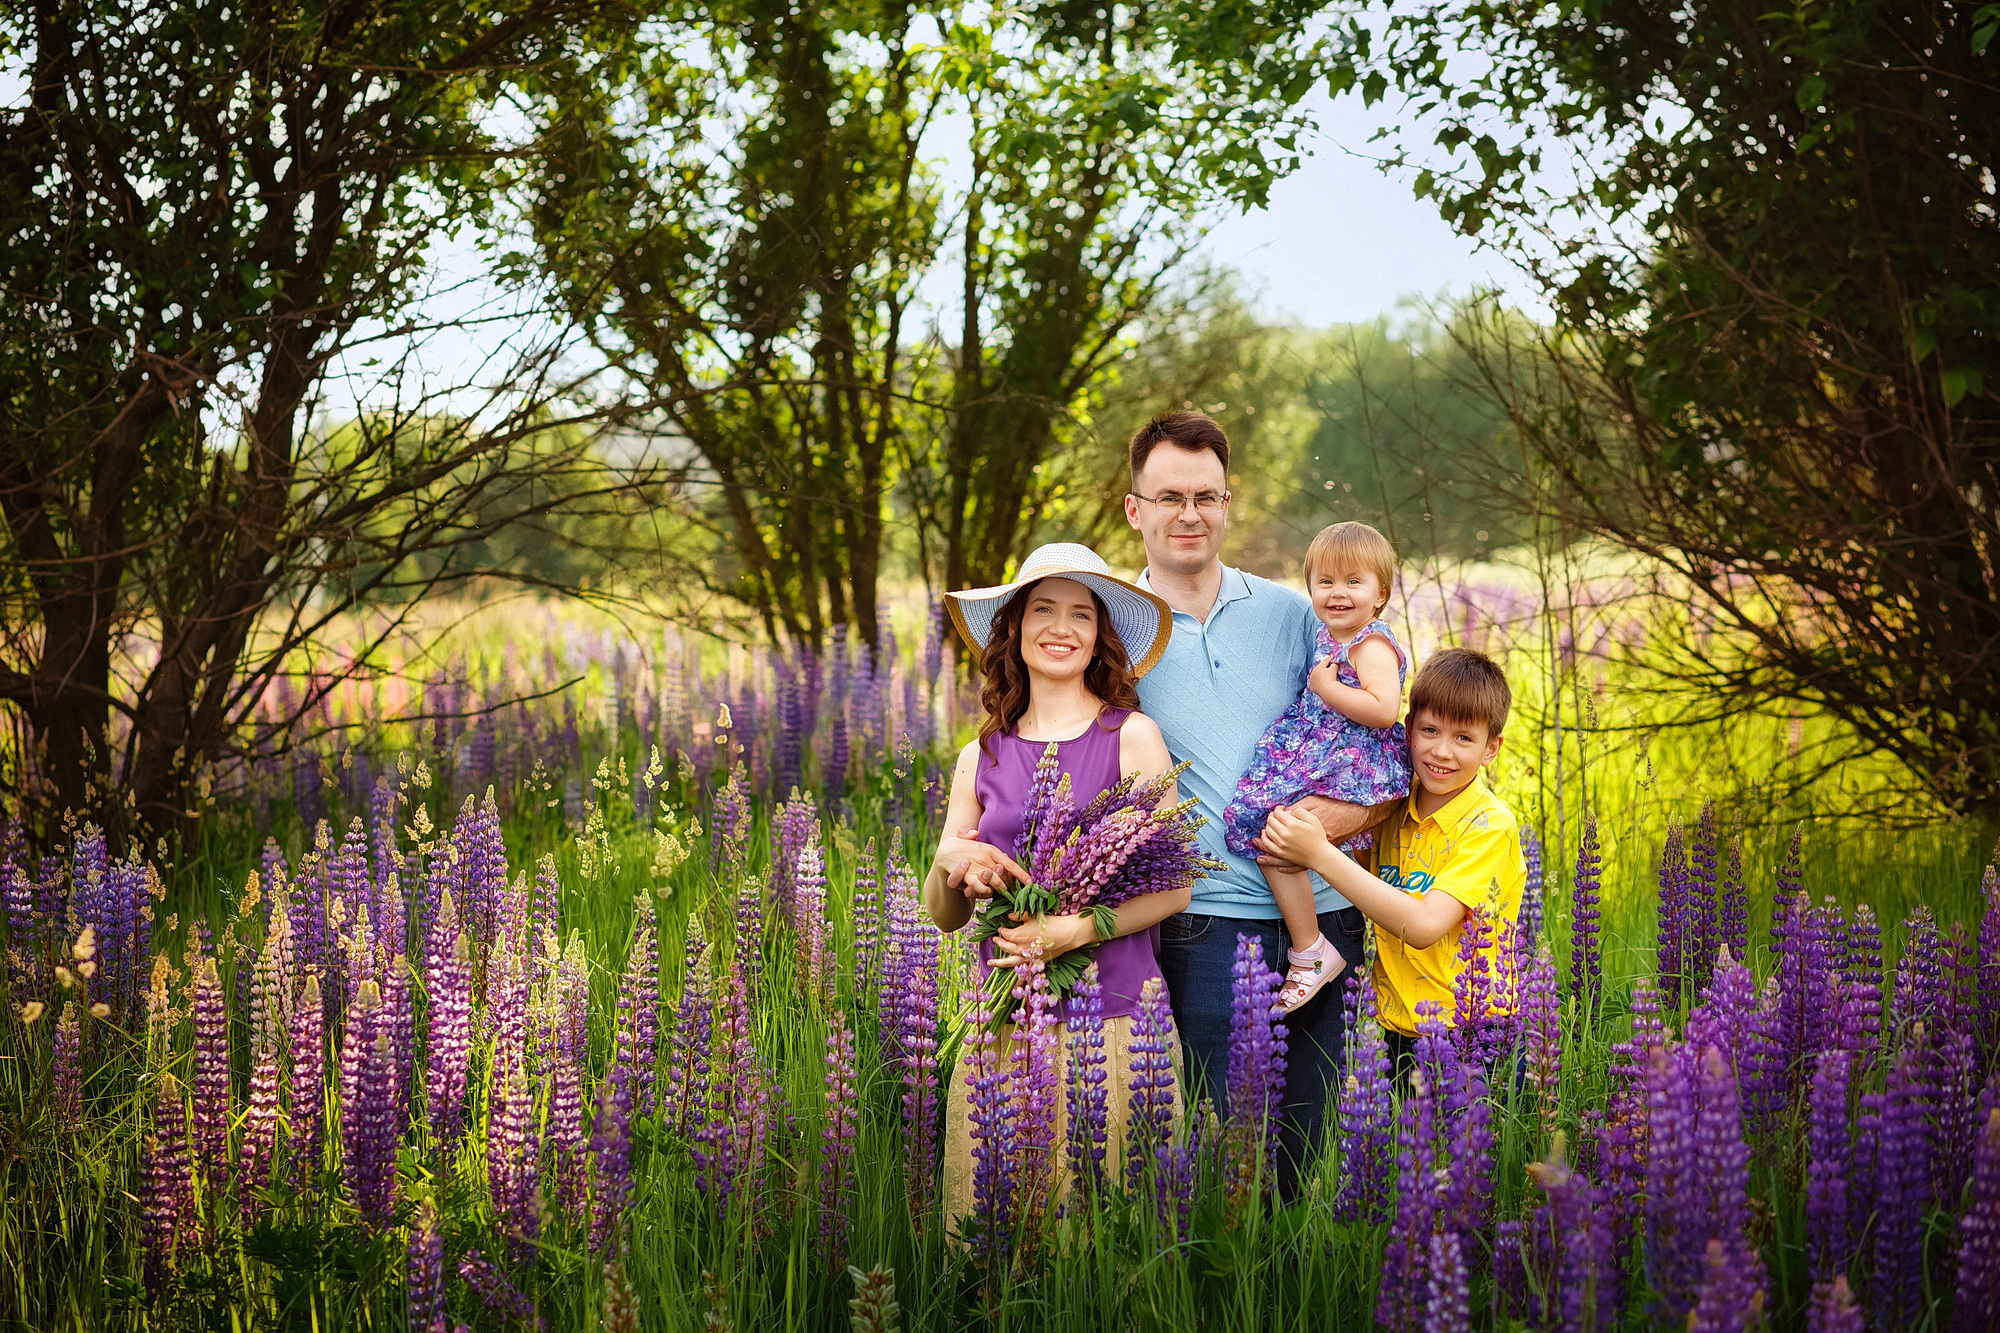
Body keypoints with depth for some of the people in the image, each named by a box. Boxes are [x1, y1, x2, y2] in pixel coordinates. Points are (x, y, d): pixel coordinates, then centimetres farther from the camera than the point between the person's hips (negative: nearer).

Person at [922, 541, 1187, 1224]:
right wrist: (955, 864, -7)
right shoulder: (981, 758, 10)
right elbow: (943, 914, 15)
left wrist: (1078, 929, -16)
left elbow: (1174, 885, -3)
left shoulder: (1132, 737, -1)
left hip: (1110, 1010, -3)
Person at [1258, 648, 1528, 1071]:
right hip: (1400, 1035, 6)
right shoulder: (1394, 810, 5)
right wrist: (1296, 851, -6)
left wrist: (1321, 855, -27)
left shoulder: (1490, 825, -14)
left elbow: (1424, 926, -26)